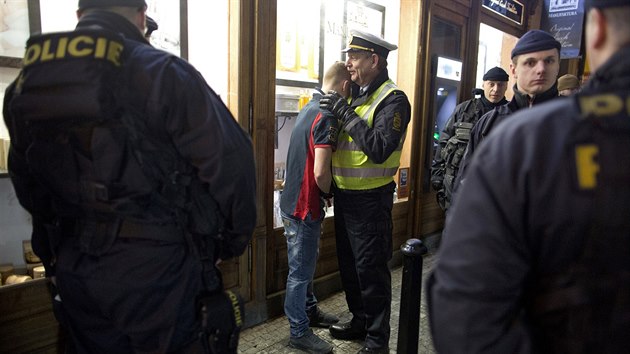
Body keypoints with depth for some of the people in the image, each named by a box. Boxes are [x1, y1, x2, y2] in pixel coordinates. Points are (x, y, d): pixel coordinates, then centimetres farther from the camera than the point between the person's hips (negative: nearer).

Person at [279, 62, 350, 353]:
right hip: (304, 207, -10)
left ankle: (309, 310, 41)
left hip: (295, 200, 10)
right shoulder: (327, 117, -21)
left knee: (306, 264, 23)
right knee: (300, 271, 4)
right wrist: (328, 193, -7)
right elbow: (320, 173, -27)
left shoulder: (310, 108, 9)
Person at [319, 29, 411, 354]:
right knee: (349, 264, 19)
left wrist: (346, 114, -21)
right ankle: (359, 320, 38)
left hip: (370, 199, -8)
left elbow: (379, 149, -26)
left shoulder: (393, 99, -12)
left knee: (371, 270, 3)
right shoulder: (354, 94, 11)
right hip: (344, 194, 8)